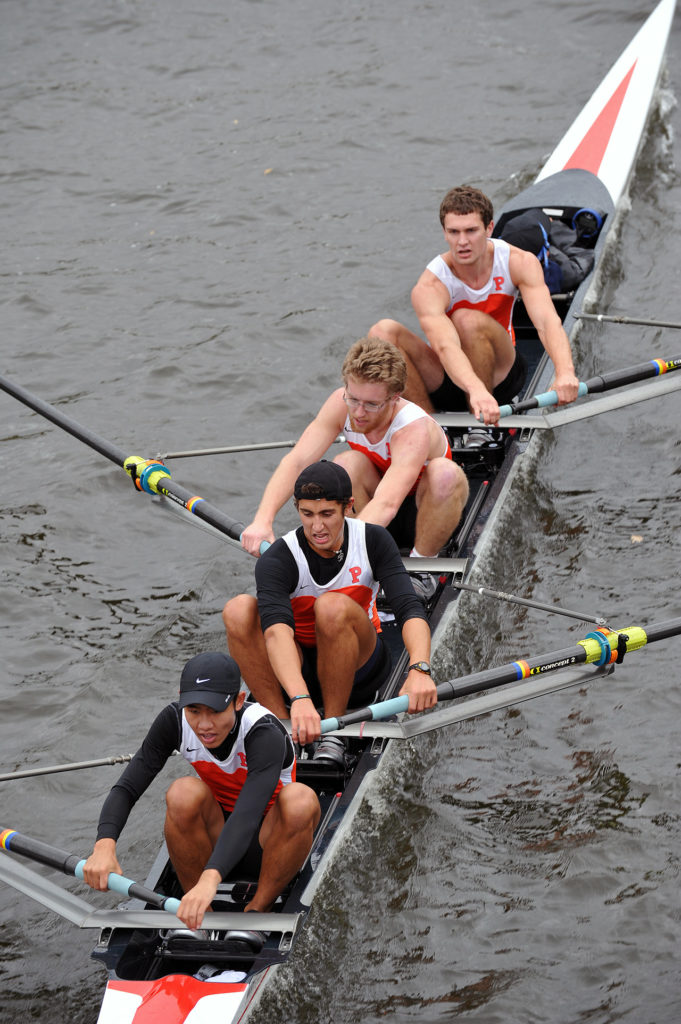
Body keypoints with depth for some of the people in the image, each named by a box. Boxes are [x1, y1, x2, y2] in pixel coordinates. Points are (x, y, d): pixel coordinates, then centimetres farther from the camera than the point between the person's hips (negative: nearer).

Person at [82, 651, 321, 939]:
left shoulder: (265, 734, -31)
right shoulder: (174, 721, -17)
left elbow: (247, 817, -45)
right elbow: (126, 788, -21)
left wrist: (210, 879, -61)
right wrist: (104, 845, -42)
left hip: (269, 845, -3)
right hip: (216, 837, 3)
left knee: (301, 799, -36)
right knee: (184, 794, -31)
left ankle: (256, 910, -17)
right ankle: (200, 914, -13)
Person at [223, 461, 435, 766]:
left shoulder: (372, 540, -13)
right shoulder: (277, 560, -20)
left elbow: (409, 608, -25)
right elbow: (276, 629, -38)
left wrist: (419, 669, -46)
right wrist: (299, 698, -57)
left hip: (360, 669, 0)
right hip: (297, 670, 0)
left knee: (333, 606, -33)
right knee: (239, 610, -27)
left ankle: (333, 735, -20)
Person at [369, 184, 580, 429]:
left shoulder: (520, 263, -14)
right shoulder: (429, 288, -22)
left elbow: (547, 322, -29)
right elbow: (445, 346, -41)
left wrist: (565, 372, -51)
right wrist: (476, 390, -63)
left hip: (500, 374, 0)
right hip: (450, 377, 0)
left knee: (467, 320, -32)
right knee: (384, 332, -26)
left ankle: (482, 426, -21)